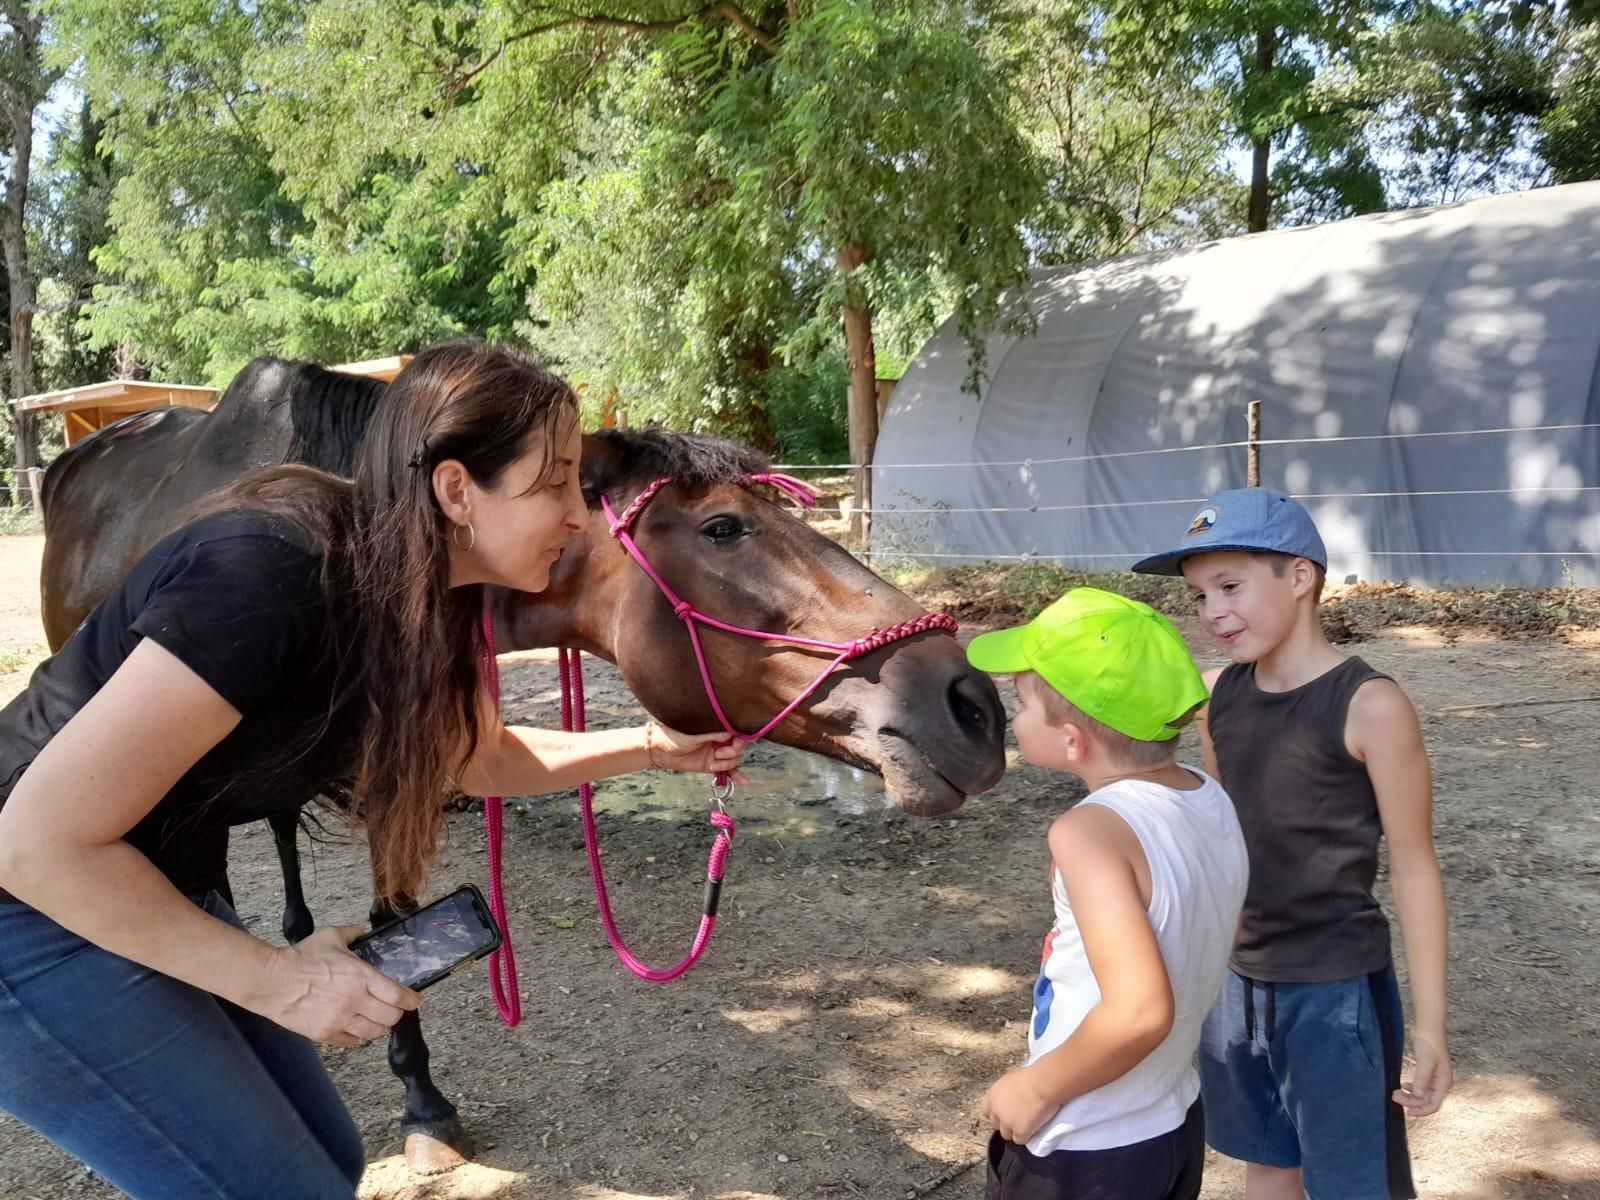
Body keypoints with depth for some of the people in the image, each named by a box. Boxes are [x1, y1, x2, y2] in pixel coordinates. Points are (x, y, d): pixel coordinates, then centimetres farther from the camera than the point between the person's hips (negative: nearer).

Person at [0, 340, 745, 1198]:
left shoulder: (422, 598, -6)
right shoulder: (266, 572, -32)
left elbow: (480, 757, 14)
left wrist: (651, 746, 4)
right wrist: (279, 983, -24)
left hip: (154, 893, 8)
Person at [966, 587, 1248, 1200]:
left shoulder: (1089, 832, -28)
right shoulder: (1213, 800, -5)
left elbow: (1139, 1012, -36)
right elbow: (1189, 960, 6)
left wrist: (1037, 1088, -20)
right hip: (1176, 1126, 7)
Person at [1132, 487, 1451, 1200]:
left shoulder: (1370, 707, -18)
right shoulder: (1218, 696, -1)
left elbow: (1413, 867, -13)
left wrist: (1430, 1022, -11)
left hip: (1336, 989, -5)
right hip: (1236, 979, 5)